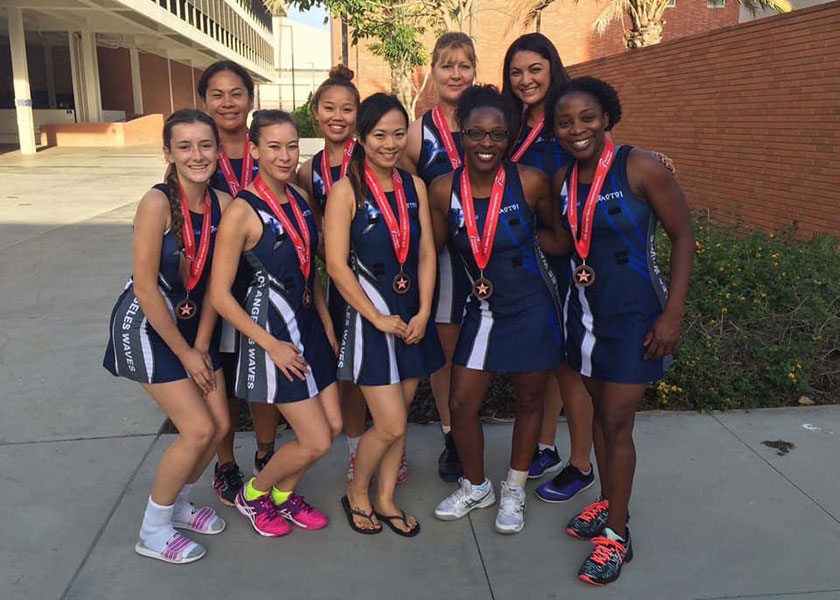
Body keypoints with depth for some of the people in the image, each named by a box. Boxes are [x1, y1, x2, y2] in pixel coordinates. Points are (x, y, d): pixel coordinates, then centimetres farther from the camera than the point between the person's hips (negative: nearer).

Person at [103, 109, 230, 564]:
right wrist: (185, 353, -15)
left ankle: (178, 504, 32)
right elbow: (145, 288, -22)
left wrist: (202, 345, -5)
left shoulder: (223, 204, -7)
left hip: (193, 321, 6)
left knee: (220, 424, 5)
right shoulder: (157, 203, -24)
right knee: (198, 429, -8)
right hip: (147, 325, -6)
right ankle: (153, 533, 14)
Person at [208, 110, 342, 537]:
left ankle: (284, 495, 35)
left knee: (332, 425, 11)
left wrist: (327, 324, 9)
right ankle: (253, 494, 26)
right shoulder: (241, 212, -18)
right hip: (272, 331, -7)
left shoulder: (299, 197, 4)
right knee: (316, 442, -2)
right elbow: (219, 296, -17)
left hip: (309, 323, 7)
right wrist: (271, 344, -17)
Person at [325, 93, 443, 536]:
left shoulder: (415, 186, 6)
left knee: (398, 418, 12)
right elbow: (336, 264, -13)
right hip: (369, 316, -5)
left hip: (413, 314, 5)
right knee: (390, 425, -5)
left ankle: (385, 499, 30)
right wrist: (378, 317, -13)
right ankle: (356, 494, 22)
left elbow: (426, 254, 5)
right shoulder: (346, 190, -10)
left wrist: (423, 313, -6)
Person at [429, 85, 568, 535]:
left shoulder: (530, 182, -14)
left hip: (531, 307, -2)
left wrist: (524, 237, -13)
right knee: (461, 404, 4)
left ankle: (514, 491, 36)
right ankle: (476, 487, 32)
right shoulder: (443, 190, -9)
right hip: (481, 309, 2)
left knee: (529, 400, 13)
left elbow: (556, 235, 3)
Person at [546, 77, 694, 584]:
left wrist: (674, 313, -15)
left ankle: (617, 534, 14)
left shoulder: (640, 167, -14)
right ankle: (608, 502, 35)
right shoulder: (562, 180, 2)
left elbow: (683, 236, -12)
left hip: (634, 313, -5)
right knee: (600, 412, 16)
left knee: (616, 423, -2)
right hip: (585, 310, 6)